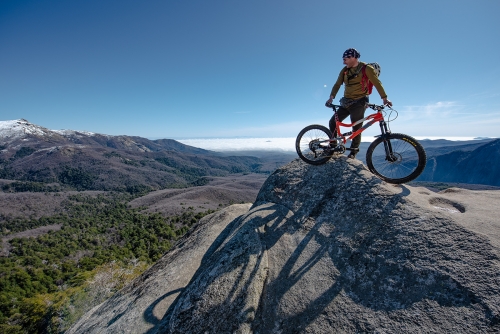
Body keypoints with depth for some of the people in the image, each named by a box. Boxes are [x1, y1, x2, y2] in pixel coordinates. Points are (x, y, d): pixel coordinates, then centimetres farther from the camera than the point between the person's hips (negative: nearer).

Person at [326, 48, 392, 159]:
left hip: (359, 103, -5)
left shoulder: (366, 68, -7)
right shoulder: (345, 70, 8)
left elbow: (377, 83, -10)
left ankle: (353, 151, 7)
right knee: (332, 122, -1)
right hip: (346, 102, 6)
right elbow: (337, 84, 5)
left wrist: (384, 98, -19)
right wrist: (331, 97, -10)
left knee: (356, 128, -7)